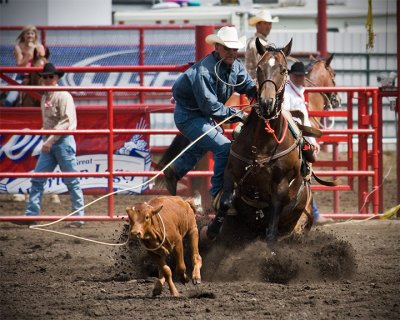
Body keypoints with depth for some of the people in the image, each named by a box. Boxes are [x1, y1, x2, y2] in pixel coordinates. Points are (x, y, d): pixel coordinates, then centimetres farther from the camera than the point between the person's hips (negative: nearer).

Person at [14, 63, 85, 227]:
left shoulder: (63, 96, -11)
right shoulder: (45, 97, 13)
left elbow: (65, 122, -18)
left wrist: (51, 140, -22)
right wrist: (46, 139, 11)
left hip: (63, 141, -8)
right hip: (49, 142, 8)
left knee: (71, 181, 0)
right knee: (37, 180, 1)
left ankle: (79, 216, 7)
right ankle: (31, 214, 0)